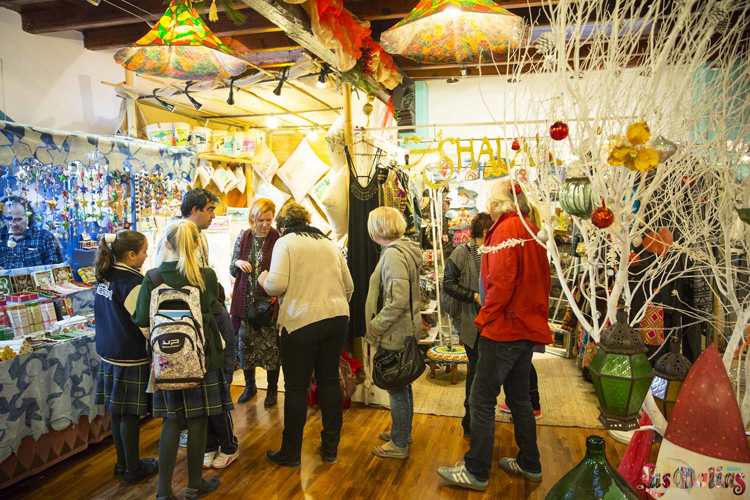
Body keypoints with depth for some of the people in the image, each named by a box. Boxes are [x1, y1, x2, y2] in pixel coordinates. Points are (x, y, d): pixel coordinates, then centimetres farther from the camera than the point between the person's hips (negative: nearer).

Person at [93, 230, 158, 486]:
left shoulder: (105, 278, 5)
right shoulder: (133, 283, -21)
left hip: (109, 354, 8)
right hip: (131, 359, -8)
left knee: (117, 411, 17)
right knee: (130, 414, 4)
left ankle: (122, 464, 31)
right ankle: (133, 470, 18)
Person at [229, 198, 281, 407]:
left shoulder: (278, 239, -5)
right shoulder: (243, 237, 5)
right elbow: (232, 269, 13)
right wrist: (238, 263, -9)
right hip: (246, 300, 4)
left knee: (271, 344, 3)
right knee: (245, 342, 10)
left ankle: (272, 389, 22)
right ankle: (250, 386, 31)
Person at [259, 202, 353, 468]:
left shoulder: (285, 242, -2)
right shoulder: (330, 244, 15)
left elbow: (277, 285, -14)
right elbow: (349, 285, 15)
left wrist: (264, 279, 7)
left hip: (302, 321, -6)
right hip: (337, 319, 6)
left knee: (296, 388, 6)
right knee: (330, 381, 15)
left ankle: (291, 454, 19)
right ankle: (331, 448, 25)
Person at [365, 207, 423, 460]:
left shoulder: (393, 254, -21)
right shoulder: (405, 249, 10)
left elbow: (397, 301, -28)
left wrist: (375, 327, -18)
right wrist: (377, 326, 17)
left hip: (395, 335, -10)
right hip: (404, 330, 10)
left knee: (397, 389, 4)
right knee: (401, 386, 22)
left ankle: (399, 445, 19)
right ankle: (403, 432, 38)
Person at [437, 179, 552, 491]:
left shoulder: (506, 229, -14)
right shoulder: (531, 231, 13)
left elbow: (501, 281, -22)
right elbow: (539, 281, 17)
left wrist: (484, 319, -12)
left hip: (504, 328, -9)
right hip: (528, 327, 10)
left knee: (482, 400, -1)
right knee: (519, 398, 19)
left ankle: (476, 472, 8)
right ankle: (530, 465, 30)